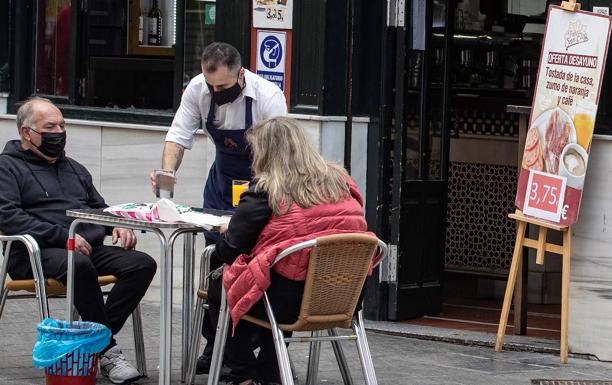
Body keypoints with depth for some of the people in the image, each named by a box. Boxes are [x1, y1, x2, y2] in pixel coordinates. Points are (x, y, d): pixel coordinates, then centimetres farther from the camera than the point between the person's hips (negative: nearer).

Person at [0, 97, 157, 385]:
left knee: (143, 264, -19)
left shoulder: (74, 169, 28)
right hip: (36, 253, -7)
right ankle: (107, 350, -30)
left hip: (88, 249, 7)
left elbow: (99, 207, 35)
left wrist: (117, 226, 9)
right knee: (79, 264, -39)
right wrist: (63, 236, -18)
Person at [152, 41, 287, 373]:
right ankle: (214, 346, 14)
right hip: (223, 179, 4)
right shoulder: (198, 89, -16)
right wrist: (167, 173, -30)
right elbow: (179, 135, -11)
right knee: (215, 264, 2)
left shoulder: (268, 98, -28)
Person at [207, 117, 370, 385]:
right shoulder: (340, 183, 6)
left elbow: (229, 251, -6)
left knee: (217, 285, 22)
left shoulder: (265, 191, -10)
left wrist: (223, 235, 19)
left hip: (288, 301, -6)